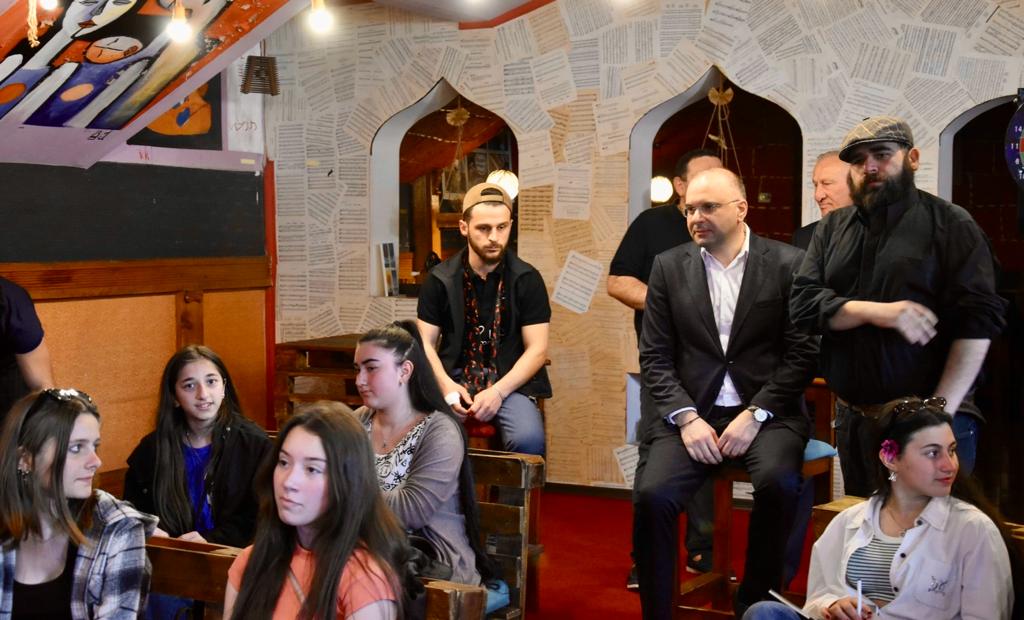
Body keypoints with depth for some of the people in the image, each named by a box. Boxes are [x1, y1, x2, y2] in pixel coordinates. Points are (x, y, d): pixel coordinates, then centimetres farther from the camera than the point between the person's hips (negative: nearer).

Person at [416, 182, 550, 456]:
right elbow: (425, 342, 6)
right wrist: (445, 384, -13)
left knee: (528, 439, -31)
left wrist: (498, 391, -15)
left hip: (510, 382, -1)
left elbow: (537, 349, -2)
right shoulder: (440, 279, 6)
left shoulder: (527, 279, 1)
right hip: (454, 379, 1)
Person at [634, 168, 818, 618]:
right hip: (691, 413, 2)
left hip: (766, 412, -1)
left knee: (778, 483, -30)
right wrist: (686, 417, -10)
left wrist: (755, 414, -12)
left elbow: (803, 353, -3)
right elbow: (655, 357, 5)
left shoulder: (788, 264, 1)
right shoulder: (668, 267, 8)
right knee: (652, 496, -23)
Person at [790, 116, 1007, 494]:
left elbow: (978, 322, -11)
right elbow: (803, 303, 0)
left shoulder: (951, 224, -2)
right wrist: (873, 310, -18)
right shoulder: (832, 229, 11)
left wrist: (941, 411, -20)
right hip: (853, 420, 4)